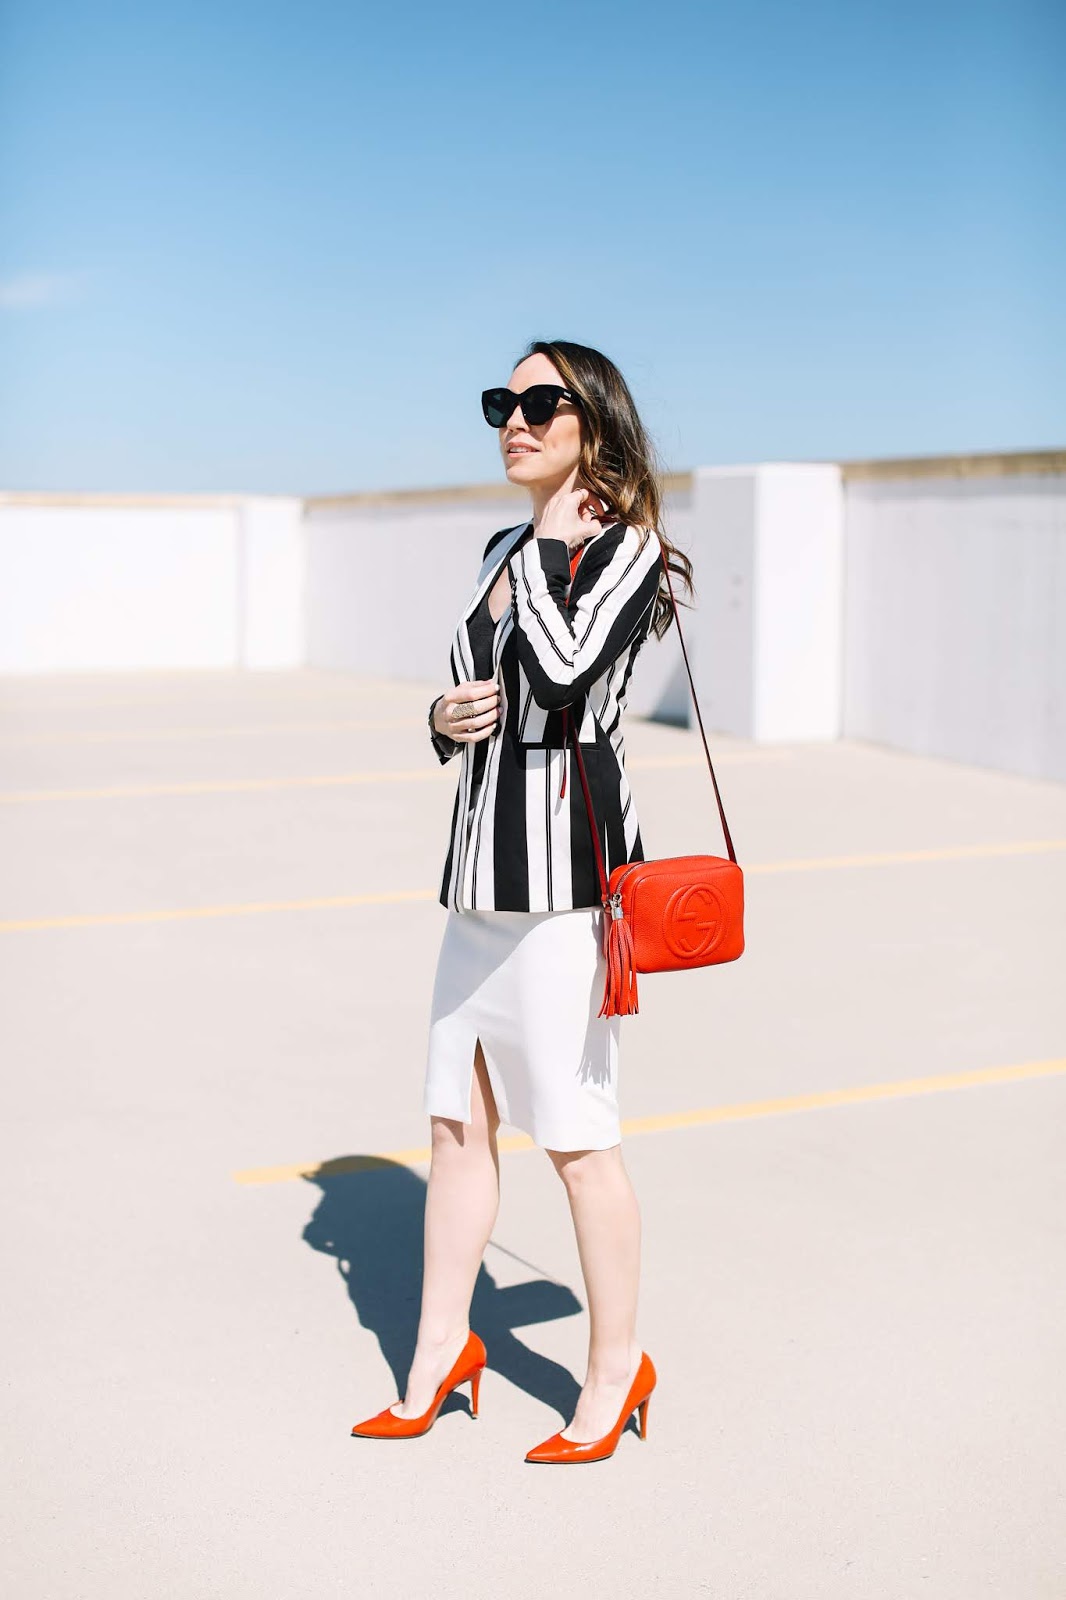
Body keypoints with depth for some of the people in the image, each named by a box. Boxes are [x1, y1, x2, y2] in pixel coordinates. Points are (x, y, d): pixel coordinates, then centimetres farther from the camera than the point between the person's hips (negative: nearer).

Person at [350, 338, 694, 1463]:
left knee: (576, 1133, 0)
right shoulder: (505, 549, 16)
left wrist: (553, 538, -11)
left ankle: (616, 1367, 16)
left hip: (565, 858, -8)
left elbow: (564, 671, -23)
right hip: (482, 860, 8)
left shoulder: (627, 547, -6)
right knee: (458, 1118, 12)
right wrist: (446, 718, 2)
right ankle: (441, 1351, 25)